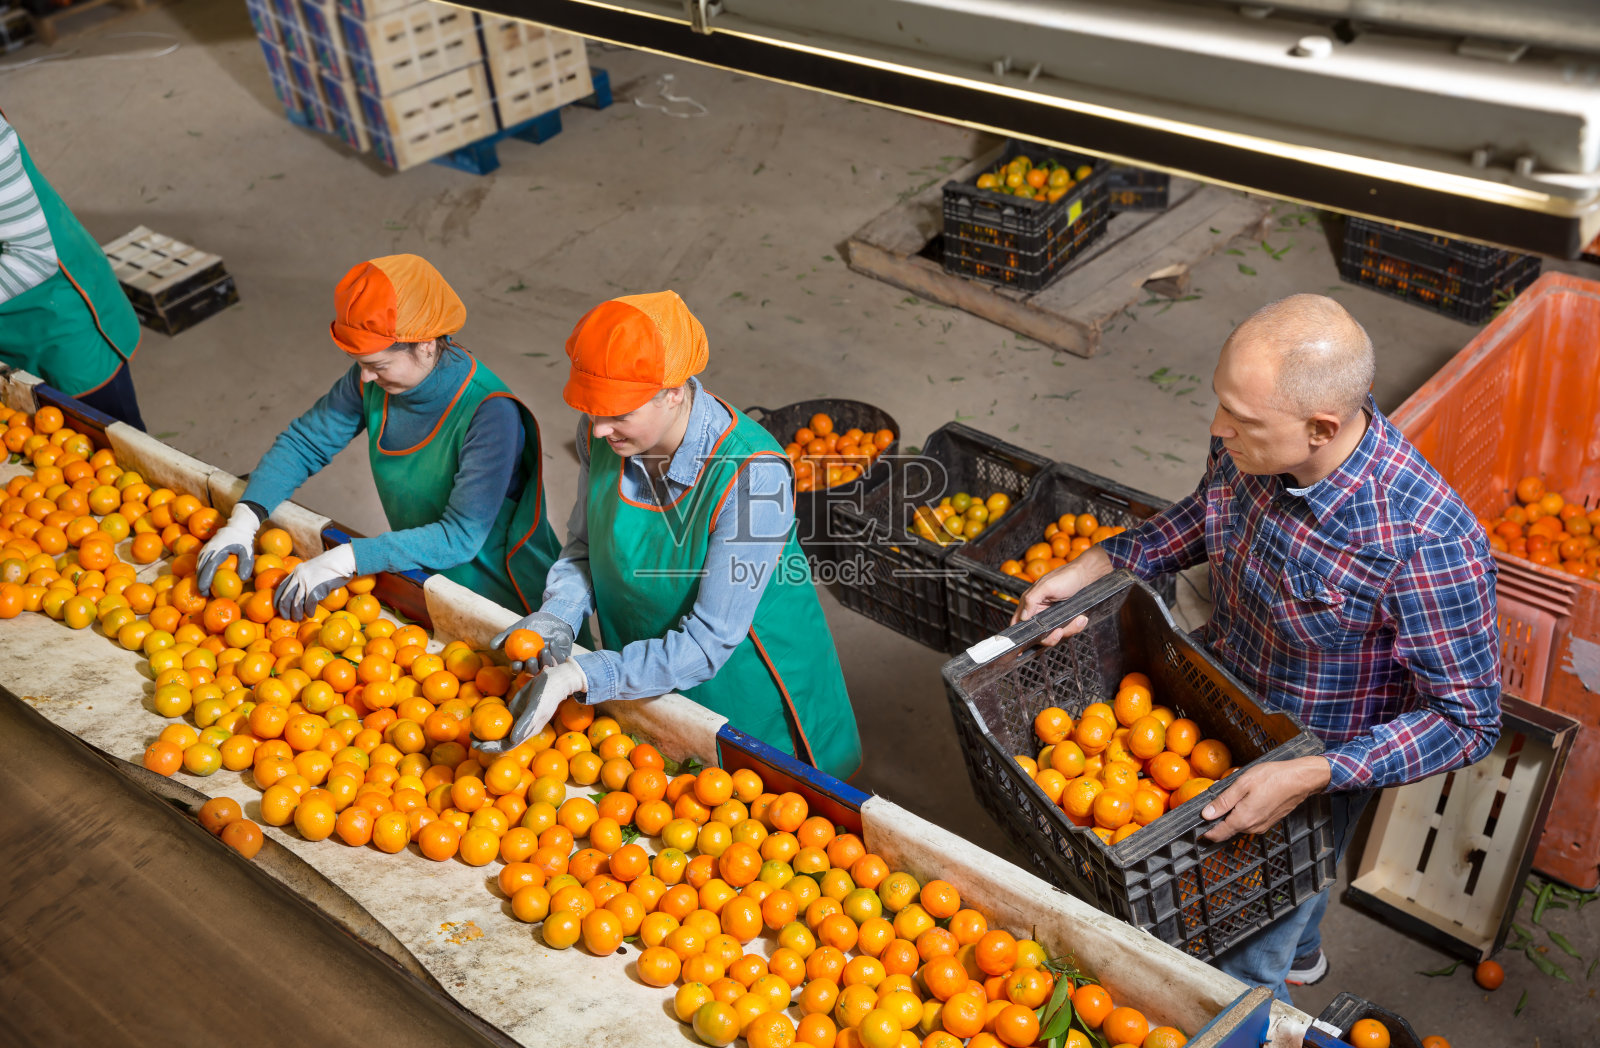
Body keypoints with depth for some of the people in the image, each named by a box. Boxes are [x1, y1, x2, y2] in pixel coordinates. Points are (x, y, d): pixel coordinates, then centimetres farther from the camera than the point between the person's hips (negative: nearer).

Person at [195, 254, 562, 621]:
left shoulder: (490, 414, -28)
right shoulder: (371, 382, -9)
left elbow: (461, 537, -29)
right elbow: (304, 440, 3)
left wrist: (346, 560, -33)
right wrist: (243, 519, -11)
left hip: (497, 601, -5)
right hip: (419, 575, 5)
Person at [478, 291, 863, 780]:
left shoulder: (752, 475, -35)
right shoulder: (601, 436, -17)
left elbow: (707, 645, -30)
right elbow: (583, 547, 2)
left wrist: (580, 677, -38)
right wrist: (558, 613, -19)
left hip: (749, 693, -5)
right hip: (641, 679, 5)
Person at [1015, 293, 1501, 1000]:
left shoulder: (1426, 544, -39)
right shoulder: (1251, 447, -19)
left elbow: (1467, 717, -26)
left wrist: (1307, 778, -35)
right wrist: (1094, 567, -6)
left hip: (1311, 780, -6)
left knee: (1238, 969, 13)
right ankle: (1297, 953, 68)